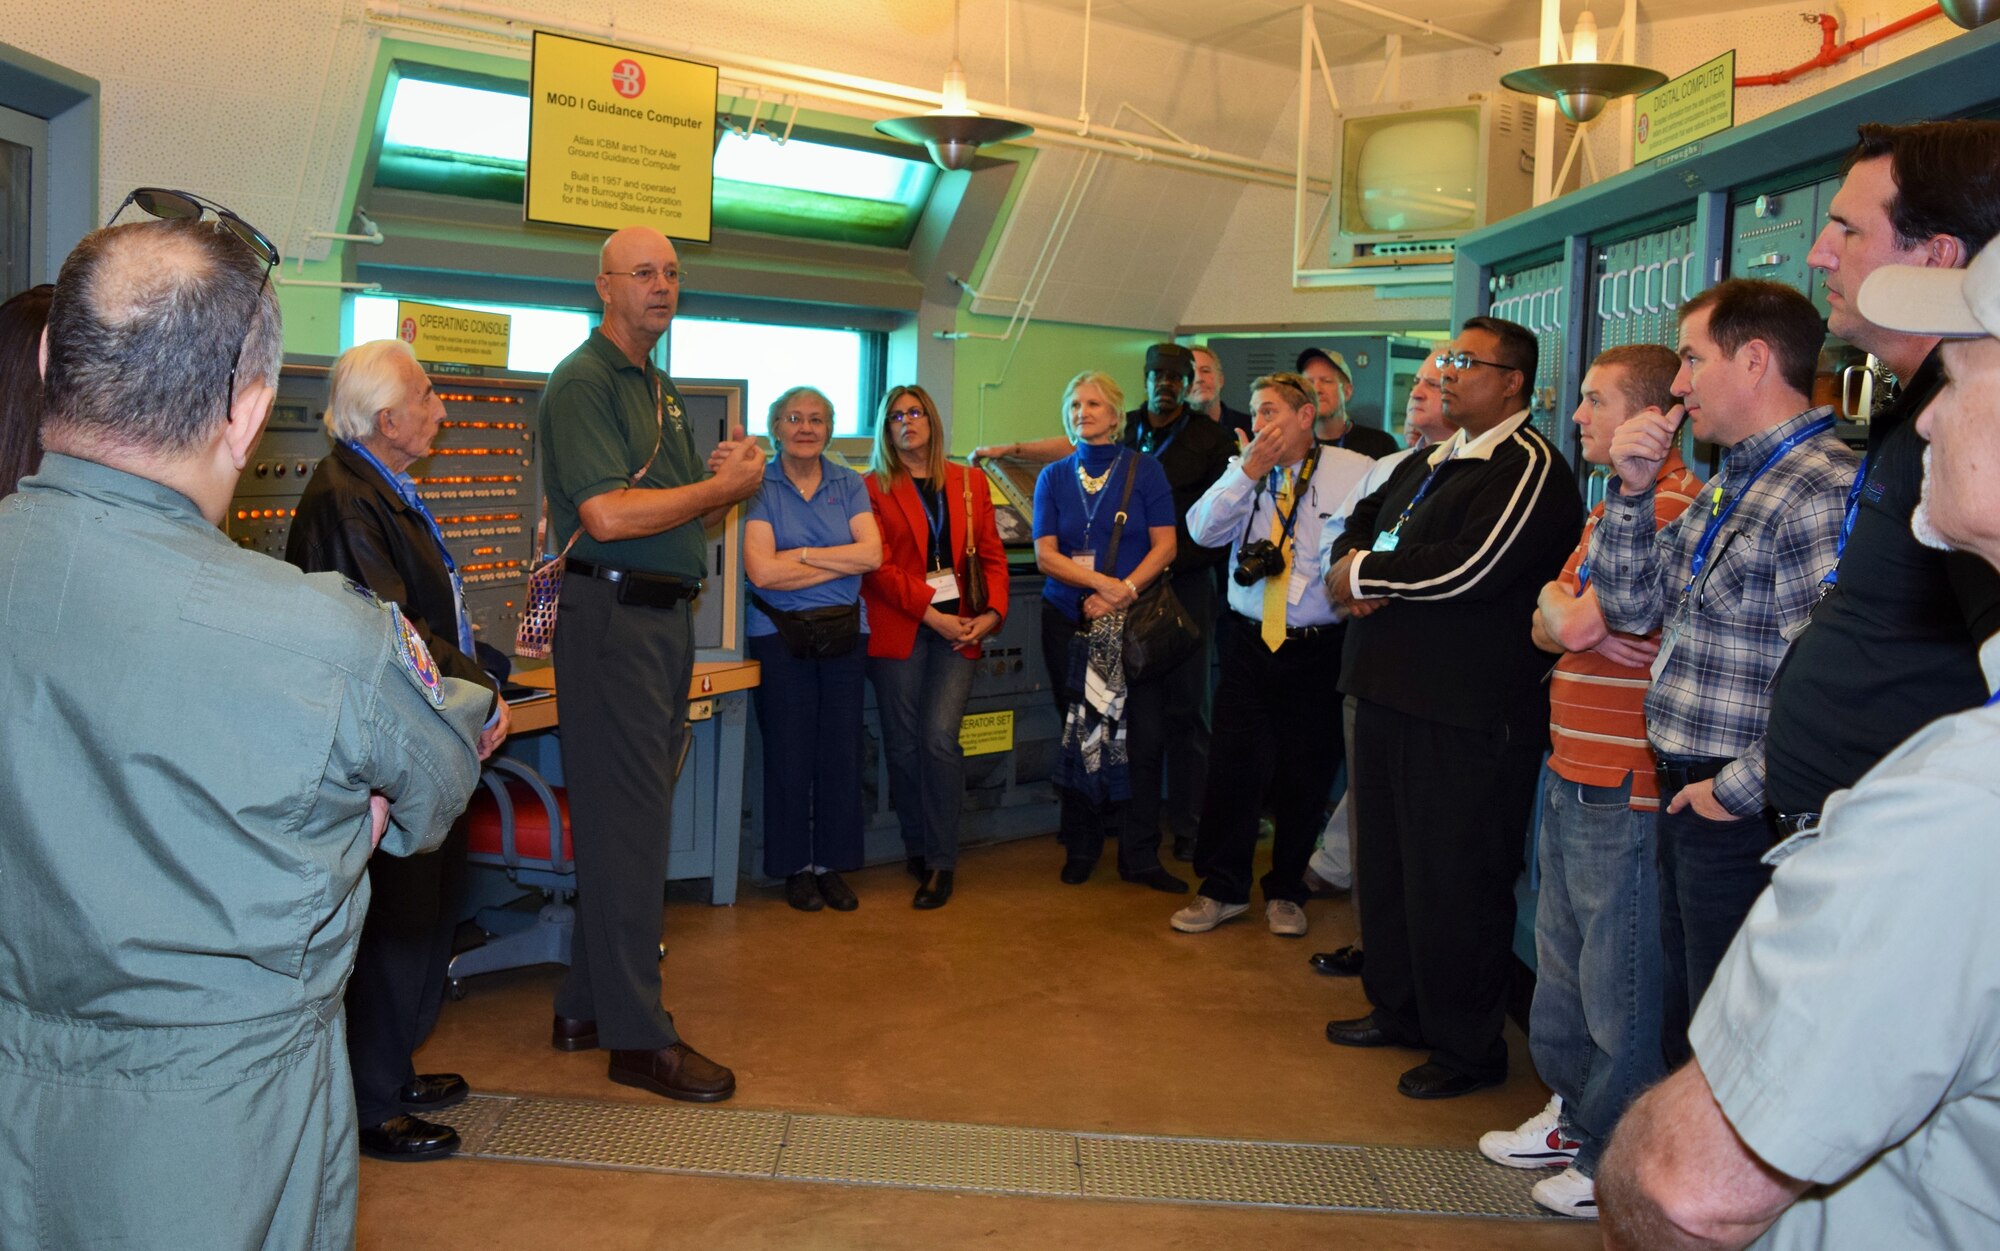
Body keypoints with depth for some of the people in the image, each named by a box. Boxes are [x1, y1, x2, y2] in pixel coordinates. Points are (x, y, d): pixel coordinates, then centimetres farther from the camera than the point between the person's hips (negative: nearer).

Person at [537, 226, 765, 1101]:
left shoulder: (661, 392, 20)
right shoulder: (582, 383, -9)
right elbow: (608, 514, -21)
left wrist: (728, 480, 2)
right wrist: (723, 486, -11)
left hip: (665, 617, 9)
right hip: (612, 616, -9)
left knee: (625, 818, 13)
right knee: (628, 822, -6)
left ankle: (588, 1004, 24)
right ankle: (637, 1036, 2)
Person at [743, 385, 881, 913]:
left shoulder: (849, 484, 7)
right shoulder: (759, 487, -3)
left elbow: (872, 553, -6)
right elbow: (761, 571, -16)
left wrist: (801, 554, -12)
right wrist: (842, 563, -9)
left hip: (844, 632, 3)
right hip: (781, 634, -3)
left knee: (842, 751, 5)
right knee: (789, 753, 2)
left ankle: (833, 864, 17)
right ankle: (795, 867, 16)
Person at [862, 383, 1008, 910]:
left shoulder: (969, 483, 13)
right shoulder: (874, 488, 5)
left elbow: (992, 555, 11)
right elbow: (881, 566, -4)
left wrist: (993, 612, -6)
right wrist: (933, 616, -12)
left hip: (958, 628, 1)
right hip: (898, 629, -1)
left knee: (940, 737, -11)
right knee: (904, 744, 2)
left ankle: (941, 861, -3)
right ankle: (916, 849, 20)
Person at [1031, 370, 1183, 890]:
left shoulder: (1143, 470, 4)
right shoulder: (1054, 477, 9)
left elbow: (1164, 545, -2)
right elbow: (1045, 554, 0)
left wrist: (1124, 591, -15)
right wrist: (1101, 581, -15)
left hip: (1134, 621, -2)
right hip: (1069, 621, 2)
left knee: (1143, 737, -5)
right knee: (1078, 732, 6)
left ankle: (1140, 856, 3)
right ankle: (1080, 849, 18)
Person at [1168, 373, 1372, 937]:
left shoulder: (1354, 471, -3)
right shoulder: (1244, 472, 8)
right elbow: (1202, 530, -4)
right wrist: (1247, 473, -10)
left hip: (1319, 651, -2)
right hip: (1249, 643, 2)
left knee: (1306, 775, 9)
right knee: (1234, 768, 4)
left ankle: (1286, 891, 28)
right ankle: (1223, 888, 20)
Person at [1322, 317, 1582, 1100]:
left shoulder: (1531, 470, -13)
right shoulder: (1428, 463, 17)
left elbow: (1465, 571, -24)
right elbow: (1360, 527, 21)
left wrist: (1360, 575, -11)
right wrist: (1356, 572, -3)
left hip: (1468, 714, -9)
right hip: (1391, 693, 9)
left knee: (1454, 882, 1)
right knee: (1386, 863, 19)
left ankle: (1467, 1047, 17)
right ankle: (1398, 1010, 36)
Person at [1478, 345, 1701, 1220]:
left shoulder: (1673, 507, -17)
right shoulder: (1613, 508, 16)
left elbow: (1576, 627, -22)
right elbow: (1547, 629, 13)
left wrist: (1562, 604, -2)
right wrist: (1572, 612, -7)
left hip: (1625, 787, -10)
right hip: (1572, 777, 10)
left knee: (1619, 984, 3)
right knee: (1562, 960, 20)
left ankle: (1618, 1163, 18)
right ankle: (1573, 1116, 36)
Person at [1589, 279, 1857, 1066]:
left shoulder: (1822, 492, -21)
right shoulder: (1727, 486, 12)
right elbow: (1630, 608, 12)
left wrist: (1739, 791, -17)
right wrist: (1632, 491, 2)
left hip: (1744, 819, -9)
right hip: (1688, 796, 9)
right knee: (1685, 1027, 22)